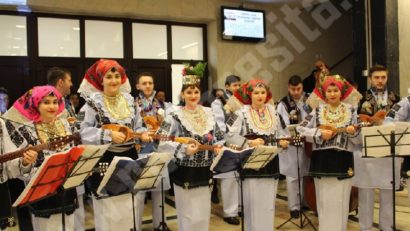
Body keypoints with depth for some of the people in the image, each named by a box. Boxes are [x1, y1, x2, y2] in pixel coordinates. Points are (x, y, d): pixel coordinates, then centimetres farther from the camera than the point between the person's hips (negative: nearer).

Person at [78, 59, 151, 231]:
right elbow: (84, 132, -13)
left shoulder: (129, 101, 6)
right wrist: (109, 134, -23)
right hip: (104, 159, -5)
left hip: (129, 157, 5)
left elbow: (137, 127, 12)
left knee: (128, 207, 17)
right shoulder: (93, 103, -9)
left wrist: (143, 134, -9)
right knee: (108, 208, 3)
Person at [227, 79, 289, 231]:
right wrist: (249, 143, -21)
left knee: (269, 205, 13)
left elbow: (279, 134, 18)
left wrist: (282, 142, -2)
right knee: (254, 206, -1)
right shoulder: (242, 113, -7)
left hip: (271, 164, 5)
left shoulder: (273, 111, 9)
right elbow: (231, 137, -12)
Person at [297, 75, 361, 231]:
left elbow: (358, 140, 2)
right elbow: (300, 129, -3)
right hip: (322, 160, 0)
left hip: (343, 160, 0)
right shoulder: (318, 110, 3)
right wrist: (320, 133, -13)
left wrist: (353, 132, -19)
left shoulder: (350, 110, 3)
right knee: (324, 202, 7)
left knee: (340, 202, 6)